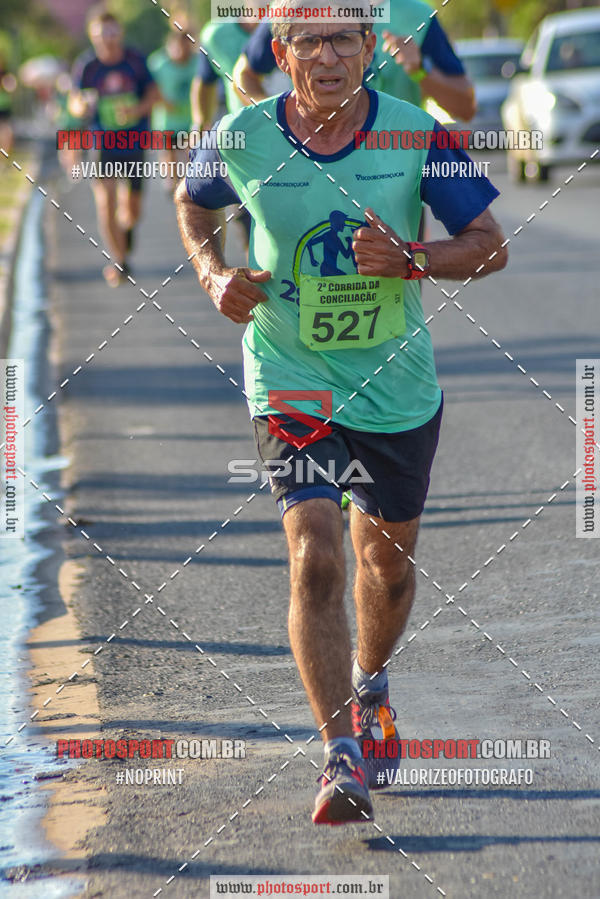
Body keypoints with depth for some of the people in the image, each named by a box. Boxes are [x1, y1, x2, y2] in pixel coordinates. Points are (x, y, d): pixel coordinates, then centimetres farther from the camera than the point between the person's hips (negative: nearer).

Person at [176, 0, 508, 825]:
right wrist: (216, 276, -8)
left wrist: (410, 260, -26)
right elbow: (192, 203, 11)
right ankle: (342, 757, -15)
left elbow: (491, 246, -7)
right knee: (315, 557, -18)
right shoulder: (244, 138, -11)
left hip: (398, 386, 2)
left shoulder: (417, 134, -13)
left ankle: (368, 684, 49)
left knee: (388, 558, 17)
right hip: (291, 383, -2)